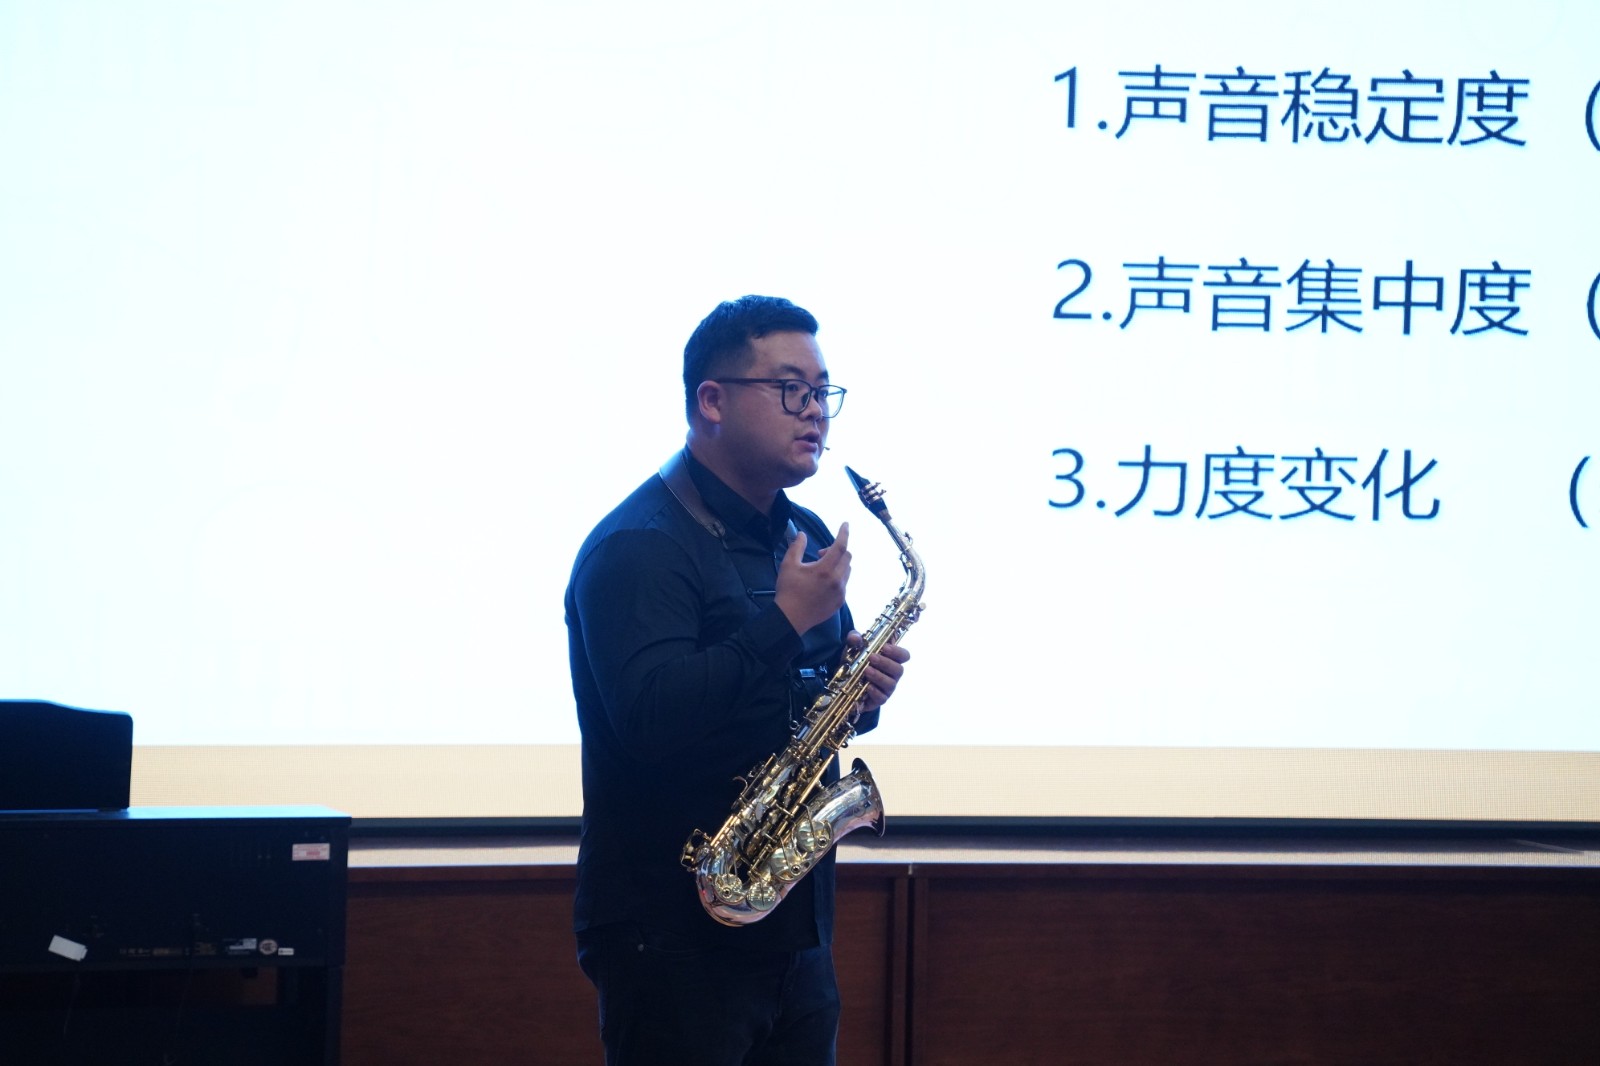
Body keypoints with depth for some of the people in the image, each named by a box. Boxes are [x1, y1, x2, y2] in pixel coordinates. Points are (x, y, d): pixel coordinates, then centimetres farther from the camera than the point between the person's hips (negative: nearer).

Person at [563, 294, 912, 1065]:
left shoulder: (804, 538, 14)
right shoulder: (638, 546, -14)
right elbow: (652, 718, -27)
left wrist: (861, 690, 0)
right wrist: (785, 620, -24)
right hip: (672, 937, -8)